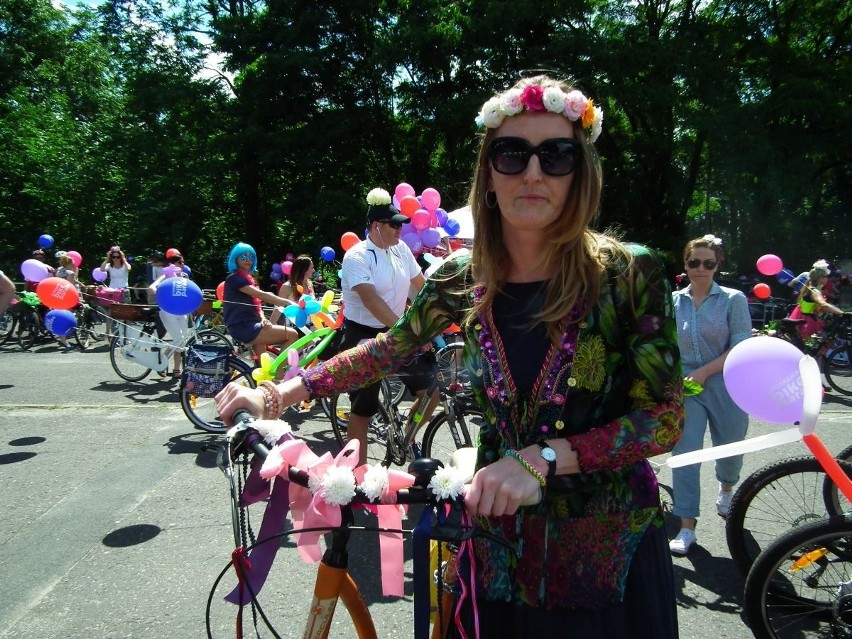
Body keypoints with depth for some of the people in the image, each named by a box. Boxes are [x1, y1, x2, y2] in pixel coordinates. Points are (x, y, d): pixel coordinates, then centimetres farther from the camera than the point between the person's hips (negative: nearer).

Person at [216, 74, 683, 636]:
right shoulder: (463, 279, -6)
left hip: (610, 549, -2)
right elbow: (390, 349, 7)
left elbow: (664, 419, -14)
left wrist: (541, 459, -25)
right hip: (501, 538, 3)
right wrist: (273, 395, 2)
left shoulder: (630, 272, -15)